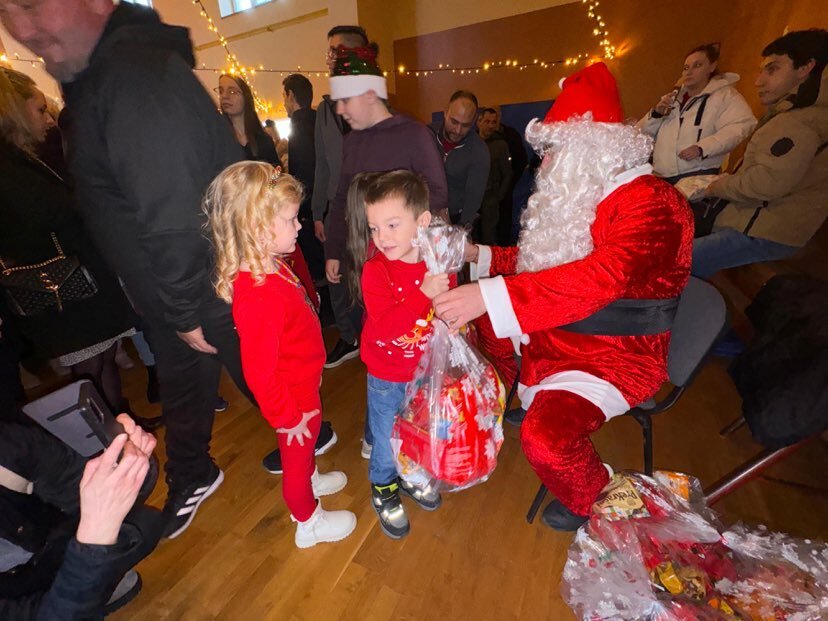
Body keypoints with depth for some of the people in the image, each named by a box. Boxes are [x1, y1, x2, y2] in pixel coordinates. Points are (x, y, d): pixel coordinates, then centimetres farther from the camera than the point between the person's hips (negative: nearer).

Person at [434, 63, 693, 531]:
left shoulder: (651, 203, -19)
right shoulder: (580, 195, 9)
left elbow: (602, 277, -37)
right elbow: (543, 262, 13)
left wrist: (489, 296, -45)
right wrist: (479, 255, 3)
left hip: (613, 357, -8)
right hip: (553, 336, 9)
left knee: (546, 436, -28)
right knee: (473, 332, 12)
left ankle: (593, 503, 8)